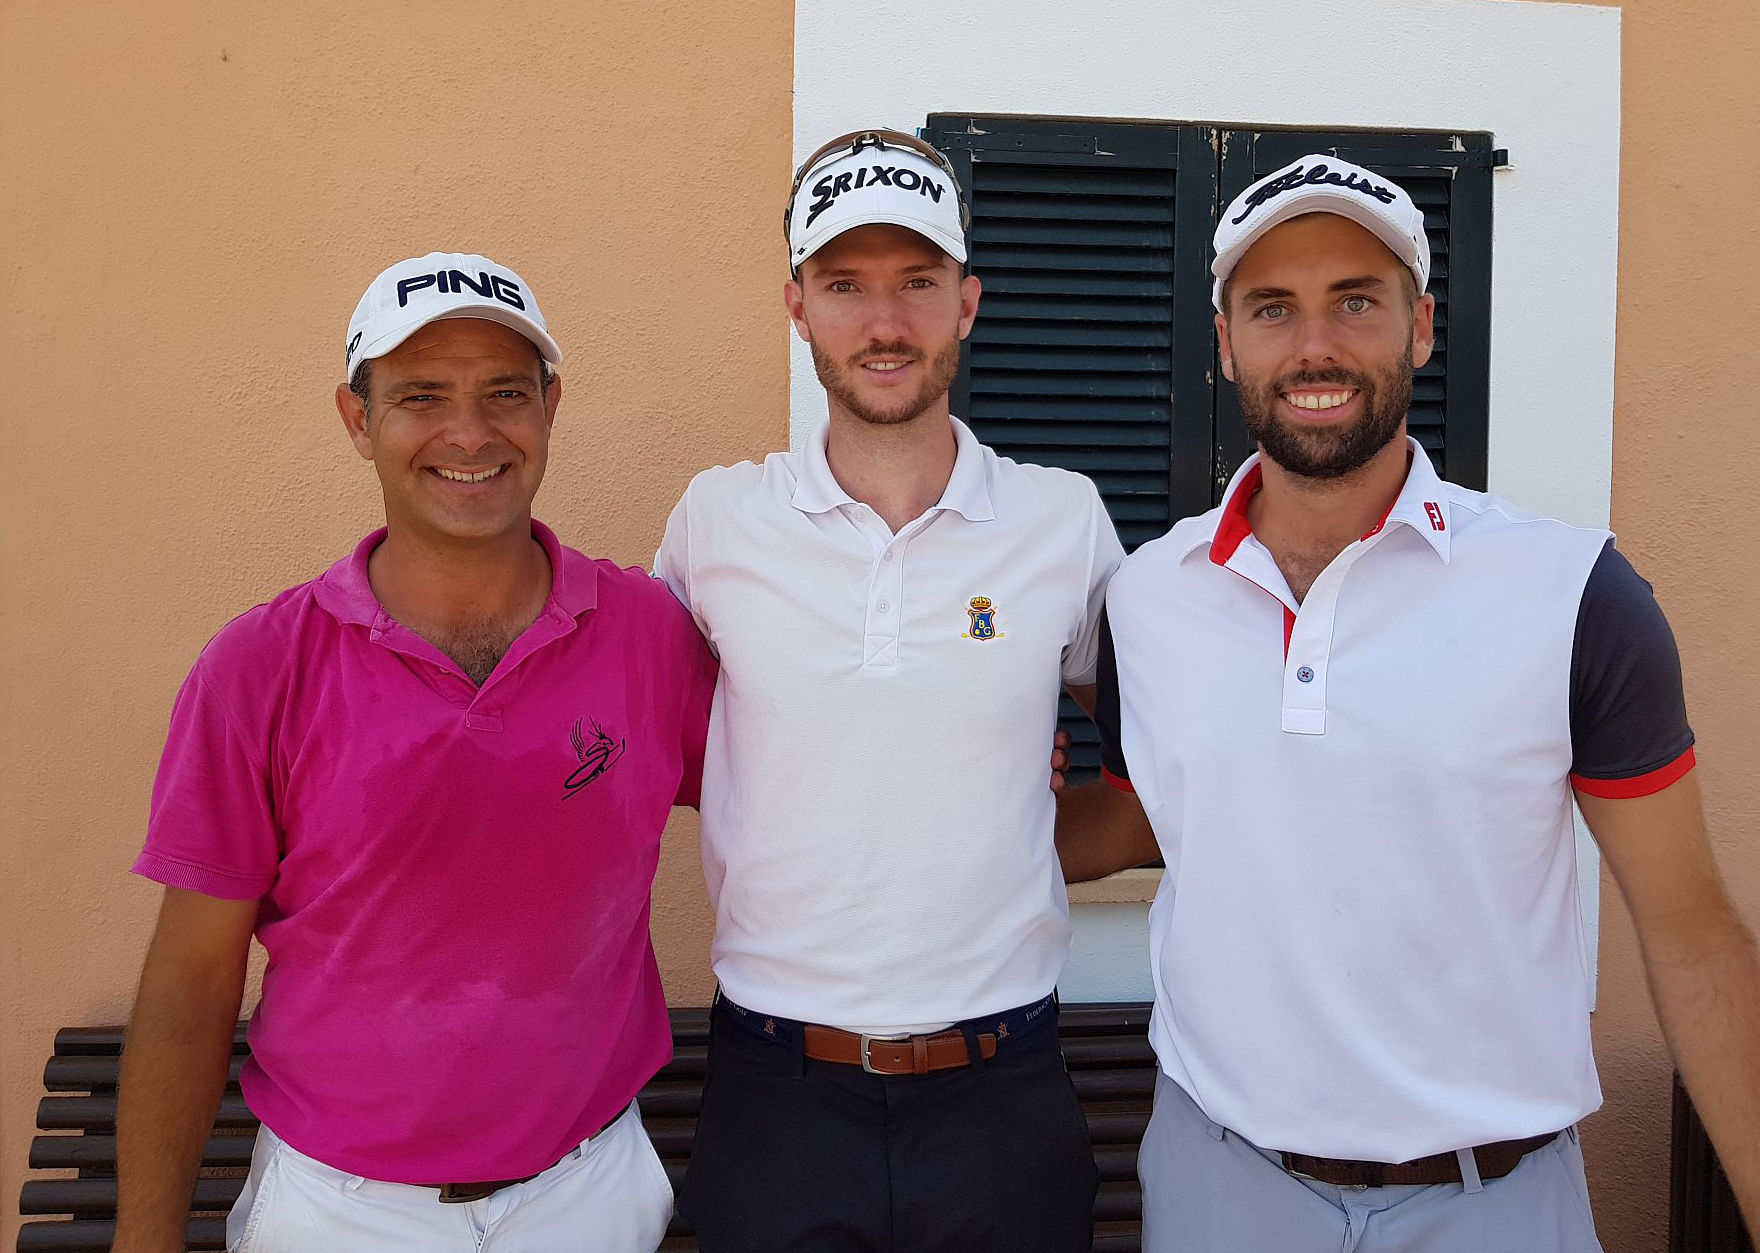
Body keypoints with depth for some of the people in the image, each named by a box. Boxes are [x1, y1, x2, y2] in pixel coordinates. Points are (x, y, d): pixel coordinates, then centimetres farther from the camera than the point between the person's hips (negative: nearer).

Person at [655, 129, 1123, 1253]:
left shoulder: (1067, 521, -3)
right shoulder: (717, 518, -3)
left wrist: (1016, 831, -2)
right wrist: (794, 821, 0)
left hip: (1003, 1092, 0)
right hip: (775, 1091, 0)